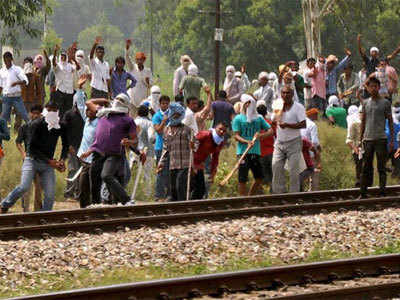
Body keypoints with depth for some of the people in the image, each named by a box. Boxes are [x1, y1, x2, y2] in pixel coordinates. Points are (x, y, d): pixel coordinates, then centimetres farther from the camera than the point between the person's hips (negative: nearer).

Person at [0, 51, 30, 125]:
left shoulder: (17, 69, -3)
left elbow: (25, 81, -13)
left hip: (16, 97, -3)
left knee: (25, 116, -6)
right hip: (6, 98, 3)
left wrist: (17, 82, -30)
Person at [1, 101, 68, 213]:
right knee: (24, 187, -21)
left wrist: (62, 160, -1)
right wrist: (49, 161, -16)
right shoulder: (37, 124, -10)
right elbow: (32, 147, -12)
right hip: (32, 160, -4)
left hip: (48, 163, 4)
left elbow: (65, 145, 17)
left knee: (50, 193, -7)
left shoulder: (60, 127, 2)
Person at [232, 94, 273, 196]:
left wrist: (261, 135, -10)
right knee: (243, 179, -6)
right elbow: (236, 136, -3)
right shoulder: (238, 119, 3)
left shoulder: (259, 118, 12)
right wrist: (247, 142, -21)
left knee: (259, 178, 4)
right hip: (243, 152, -4)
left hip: (256, 152, 4)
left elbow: (270, 131, 10)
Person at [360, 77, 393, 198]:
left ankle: (382, 193, 3)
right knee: (365, 168, 3)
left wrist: (392, 139, -2)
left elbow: (390, 122, 4)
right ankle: (363, 193, 5)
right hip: (368, 139, 3)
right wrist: (360, 139, 11)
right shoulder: (365, 103, 12)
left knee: (381, 168, -1)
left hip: (381, 139, -3)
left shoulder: (385, 103, 3)